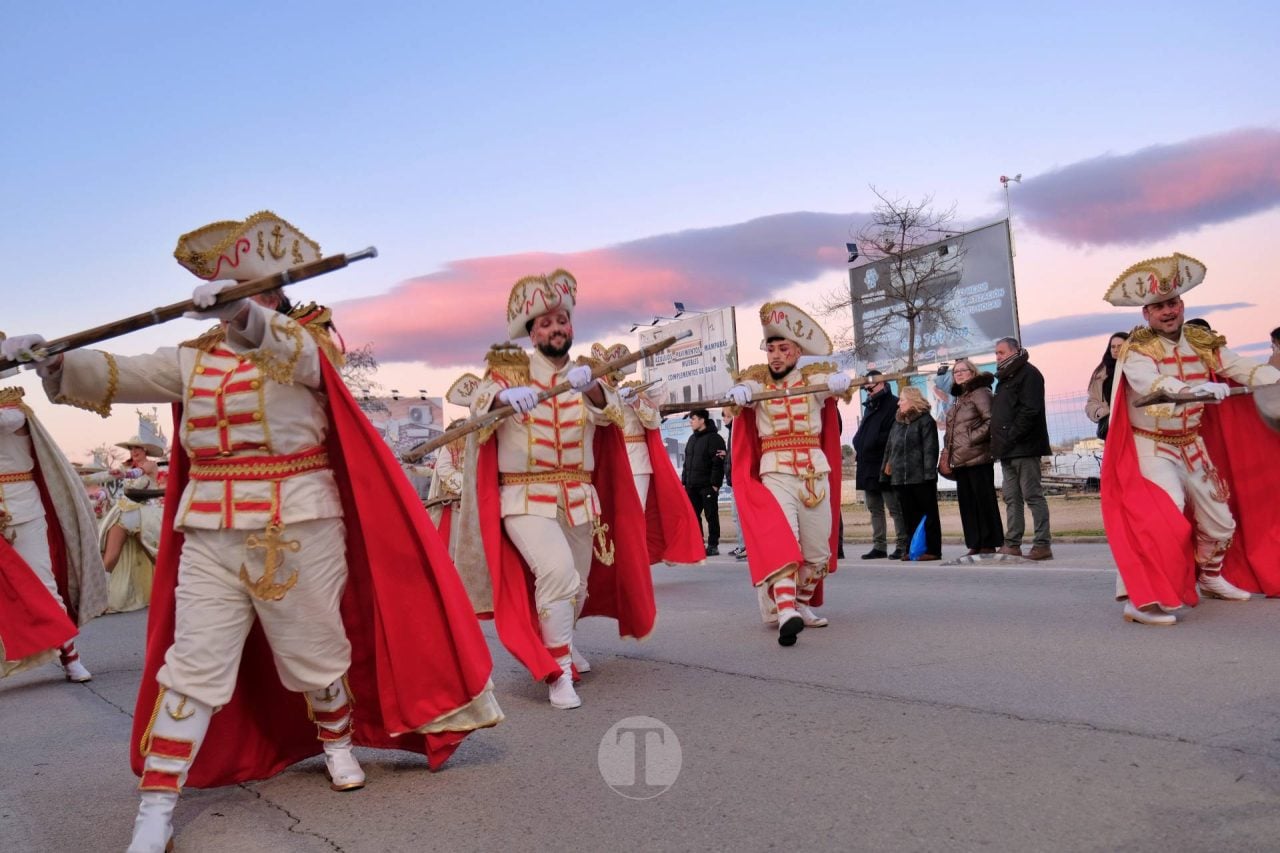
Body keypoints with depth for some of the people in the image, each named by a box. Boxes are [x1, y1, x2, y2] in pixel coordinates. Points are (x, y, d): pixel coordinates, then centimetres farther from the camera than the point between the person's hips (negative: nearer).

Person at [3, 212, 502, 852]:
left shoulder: (309, 343, -2)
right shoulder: (193, 360, 11)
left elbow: (294, 353, -25)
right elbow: (114, 377, 3)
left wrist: (245, 315, -45)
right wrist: (52, 360, -17)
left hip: (299, 529, -3)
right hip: (210, 535, 3)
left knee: (315, 653, 11)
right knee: (192, 667, 0)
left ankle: (338, 742, 38)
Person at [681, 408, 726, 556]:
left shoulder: (714, 438, -8)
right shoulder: (692, 439, 17)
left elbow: (718, 463, -14)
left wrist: (715, 483, -19)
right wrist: (684, 481, 13)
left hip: (708, 485, -8)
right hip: (692, 486, 8)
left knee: (711, 516, 0)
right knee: (693, 516, 8)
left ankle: (713, 545, 6)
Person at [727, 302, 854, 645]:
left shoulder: (814, 377, 7)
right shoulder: (757, 380, 6)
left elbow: (837, 382, -13)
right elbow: (743, 391, -15)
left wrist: (841, 382, -36)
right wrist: (738, 393, -39)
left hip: (816, 472, 2)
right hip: (775, 473, -2)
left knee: (817, 550, 8)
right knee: (781, 541, -21)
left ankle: (802, 604, 29)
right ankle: (786, 613, -30)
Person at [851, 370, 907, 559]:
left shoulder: (893, 404, -7)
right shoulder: (869, 406, 20)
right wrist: (858, 446, 7)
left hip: (884, 465, -9)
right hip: (868, 466, 9)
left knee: (895, 508, -5)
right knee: (874, 508, 10)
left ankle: (902, 545, -1)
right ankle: (879, 546, 15)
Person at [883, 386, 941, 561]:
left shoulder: (925, 420, -3)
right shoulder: (898, 422, 18)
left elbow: (930, 449, -11)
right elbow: (889, 448, 18)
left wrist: (929, 473, -18)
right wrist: (887, 472, 12)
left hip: (920, 477, -7)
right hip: (900, 478, 7)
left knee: (928, 514, 1)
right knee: (909, 516, 8)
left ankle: (932, 550, 4)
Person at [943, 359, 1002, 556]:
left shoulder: (980, 392, -4)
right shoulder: (959, 398, 22)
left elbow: (990, 420, -15)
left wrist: (973, 438, -16)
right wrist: (948, 452, 14)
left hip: (978, 457, -9)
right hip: (960, 460, 9)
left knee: (984, 500, -4)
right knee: (966, 503, 8)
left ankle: (989, 544, 0)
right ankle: (975, 545, 12)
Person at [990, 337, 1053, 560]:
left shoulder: (1028, 374, -6)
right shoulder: (1004, 378, 22)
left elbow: (1030, 410, -17)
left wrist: (1011, 436, -19)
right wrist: (999, 441, 12)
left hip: (1023, 447, -9)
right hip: (1007, 450, 9)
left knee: (1033, 495, -7)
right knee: (1011, 497, 9)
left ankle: (1043, 544, -4)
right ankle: (1012, 544, 12)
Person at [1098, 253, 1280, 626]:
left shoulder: (1202, 342, -1)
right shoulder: (1137, 350, -17)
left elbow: (1244, 369, -8)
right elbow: (1153, 385, -35)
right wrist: (1201, 390, -50)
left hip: (1194, 445, 6)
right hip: (1152, 448, -6)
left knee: (1220, 520, 17)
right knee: (1163, 519, -25)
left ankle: (1211, 577, 43)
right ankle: (1142, 599, -20)